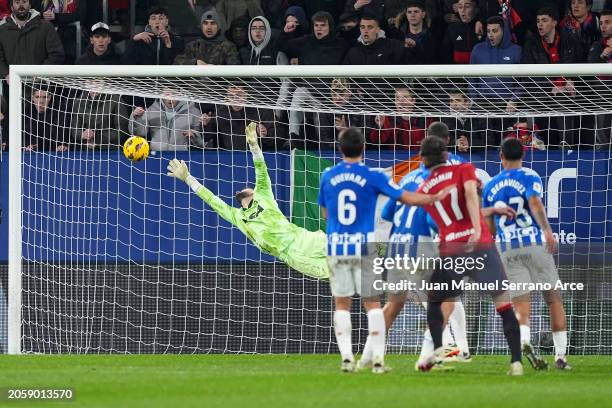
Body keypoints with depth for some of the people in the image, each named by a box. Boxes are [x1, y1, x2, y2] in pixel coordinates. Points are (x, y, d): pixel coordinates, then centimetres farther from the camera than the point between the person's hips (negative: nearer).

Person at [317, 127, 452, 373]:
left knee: (341, 304, 7)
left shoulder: (328, 176, 4)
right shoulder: (372, 177, -4)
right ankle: (377, 358, -4)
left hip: (336, 246, 2)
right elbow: (408, 198, 1)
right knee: (372, 302, 4)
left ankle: (346, 356, -4)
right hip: (364, 246, -2)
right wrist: (437, 197, 12)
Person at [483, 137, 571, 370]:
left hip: (507, 250, 3)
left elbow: (489, 227, 17)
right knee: (554, 299, 9)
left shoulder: (490, 187, 13)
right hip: (535, 244, -3)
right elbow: (535, 203, -20)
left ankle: (524, 341, -32)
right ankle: (561, 355, 5)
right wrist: (547, 230, -32)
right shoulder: (530, 177, 1)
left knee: (521, 307, -1)